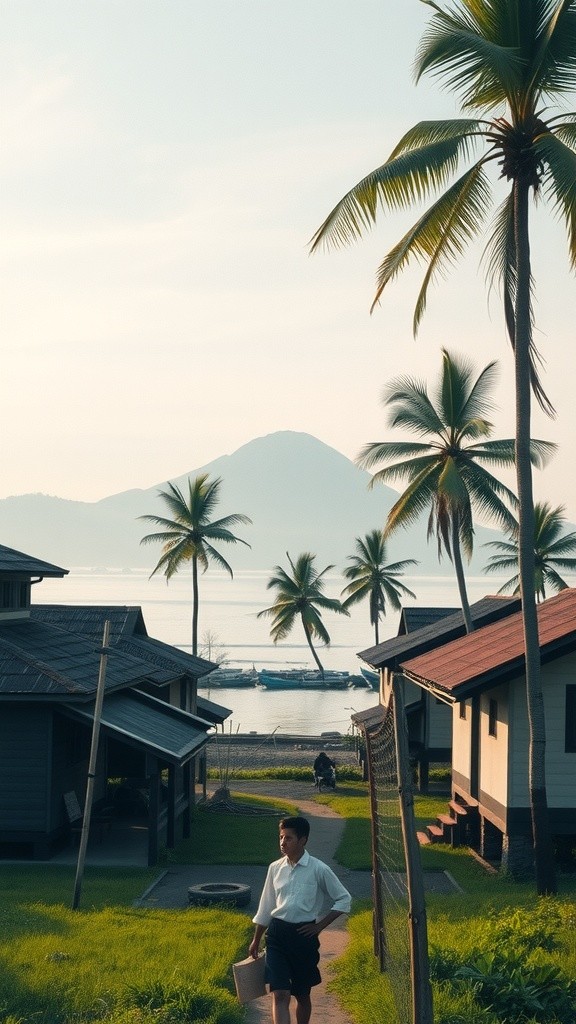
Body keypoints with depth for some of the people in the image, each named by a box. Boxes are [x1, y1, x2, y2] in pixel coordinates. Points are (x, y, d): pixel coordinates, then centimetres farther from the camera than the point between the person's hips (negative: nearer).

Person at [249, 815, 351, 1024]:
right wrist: (256, 940, 16)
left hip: (303, 935, -2)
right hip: (277, 934, 2)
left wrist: (319, 926, -4)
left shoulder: (318, 869, -7)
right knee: (280, 995, -10)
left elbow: (344, 899, 0)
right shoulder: (275, 868, 4)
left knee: (303, 994, 13)